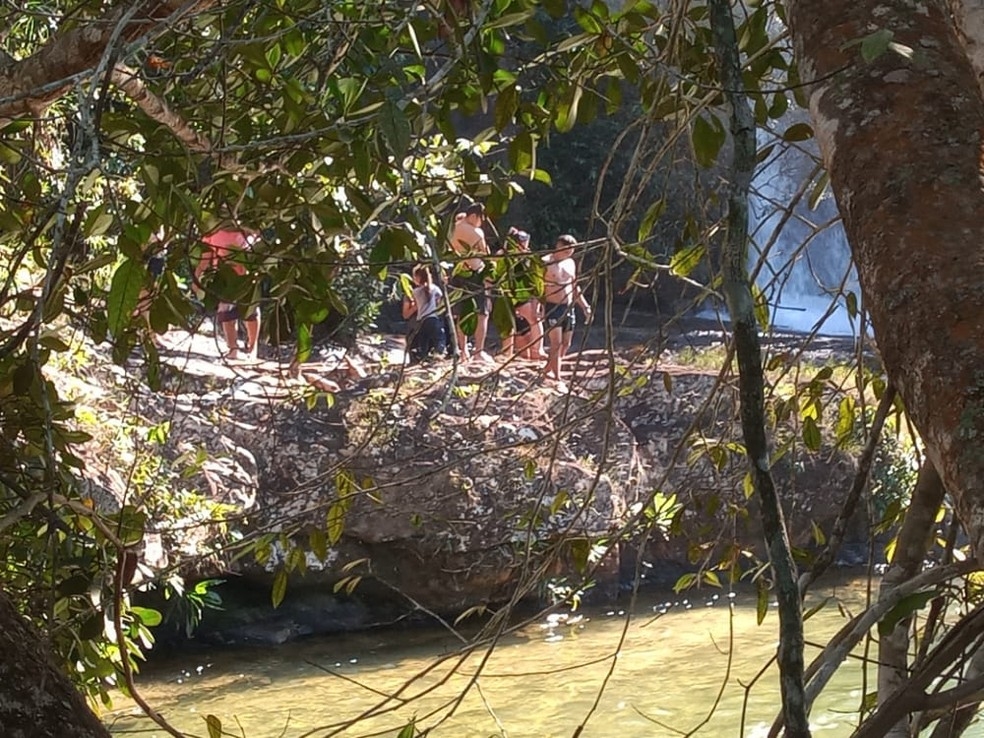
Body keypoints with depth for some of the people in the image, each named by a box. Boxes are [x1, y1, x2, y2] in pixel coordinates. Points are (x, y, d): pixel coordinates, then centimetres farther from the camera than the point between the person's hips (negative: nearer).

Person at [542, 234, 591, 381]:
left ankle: (548, 370, 23)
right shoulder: (545, 263, -9)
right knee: (556, 343, -12)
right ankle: (557, 378, -10)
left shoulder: (571, 263, 13)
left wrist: (585, 306, 17)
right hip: (552, 308, -7)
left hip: (568, 308, 7)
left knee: (566, 344, 8)